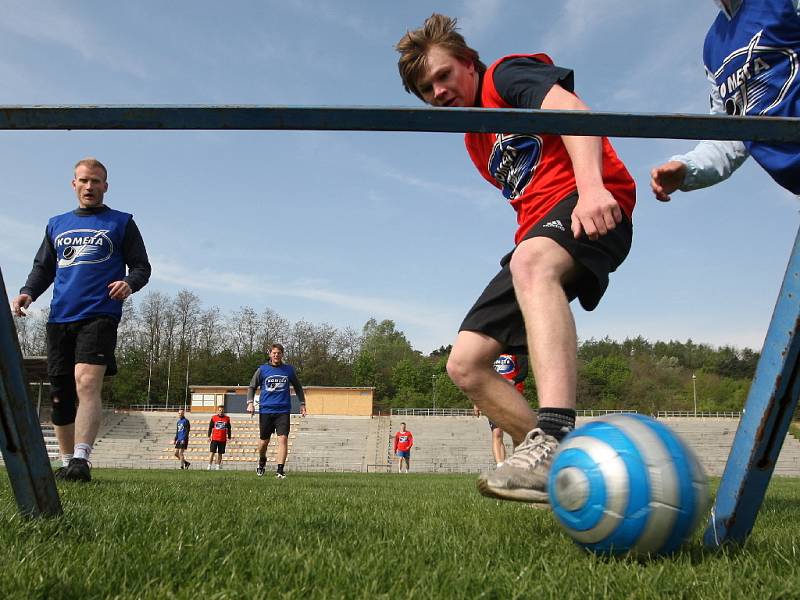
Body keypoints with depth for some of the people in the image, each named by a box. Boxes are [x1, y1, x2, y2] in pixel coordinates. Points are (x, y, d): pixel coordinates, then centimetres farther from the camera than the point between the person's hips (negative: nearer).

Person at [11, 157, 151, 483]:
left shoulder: (121, 223, 11)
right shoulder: (56, 225, 22)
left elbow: (142, 266, 7)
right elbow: (43, 268, 22)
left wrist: (129, 282, -16)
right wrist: (28, 292, 2)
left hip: (99, 317, -5)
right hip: (59, 319, 5)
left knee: (87, 383, -23)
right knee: (60, 395, 6)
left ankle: (81, 460, -27)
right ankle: (66, 463, 17)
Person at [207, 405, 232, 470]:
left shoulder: (227, 418, 5)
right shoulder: (213, 418, 2)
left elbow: (229, 429, 11)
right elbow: (210, 427, 8)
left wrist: (229, 437, 9)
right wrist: (209, 436, 4)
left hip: (223, 439, 1)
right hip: (214, 438, -1)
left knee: (220, 453, 7)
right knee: (212, 453, -5)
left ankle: (218, 466, 16)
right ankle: (210, 466, 1)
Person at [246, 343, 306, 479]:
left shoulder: (289, 370, 7)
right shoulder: (262, 370, 4)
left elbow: (298, 387, 19)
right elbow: (252, 387, 10)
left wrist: (302, 404, 13)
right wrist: (250, 402, -5)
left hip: (283, 410, 0)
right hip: (265, 410, 0)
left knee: (283, 439, -14)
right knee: (264, 441, 9)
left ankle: (280, 470, -12)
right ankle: (262, 461, 38)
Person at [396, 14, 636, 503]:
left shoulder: (508, 74, 4)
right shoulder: (476, 142, 27)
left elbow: (569, 109, -15)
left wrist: (591, 186, -34)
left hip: (592, 203, -9)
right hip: (539, 232, 9)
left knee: (531, 261, -43)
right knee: (465, 365, -2)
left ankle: (554, 440, -57)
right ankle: (557, 467, -6)